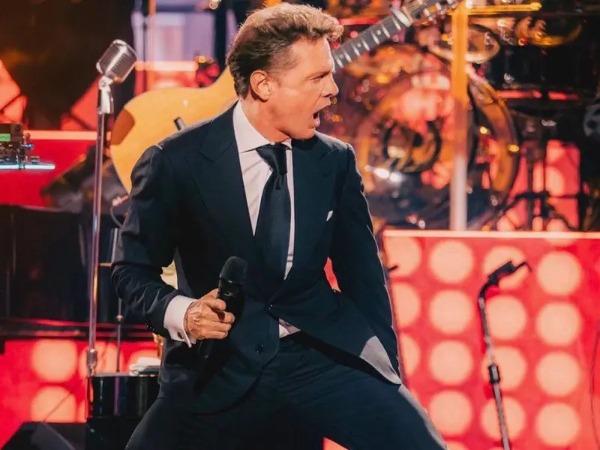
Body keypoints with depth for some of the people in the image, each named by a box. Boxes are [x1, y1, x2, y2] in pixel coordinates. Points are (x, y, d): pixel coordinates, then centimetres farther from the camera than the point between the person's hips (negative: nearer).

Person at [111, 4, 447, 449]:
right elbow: (132, 270, 3)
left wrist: (385, 375, 6)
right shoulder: (177, 162, -5)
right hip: (221, 363, -1)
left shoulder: (336, 161, 4)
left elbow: (361, 273, 12)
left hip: (325, 352, 1)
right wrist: (181, 313, -17)